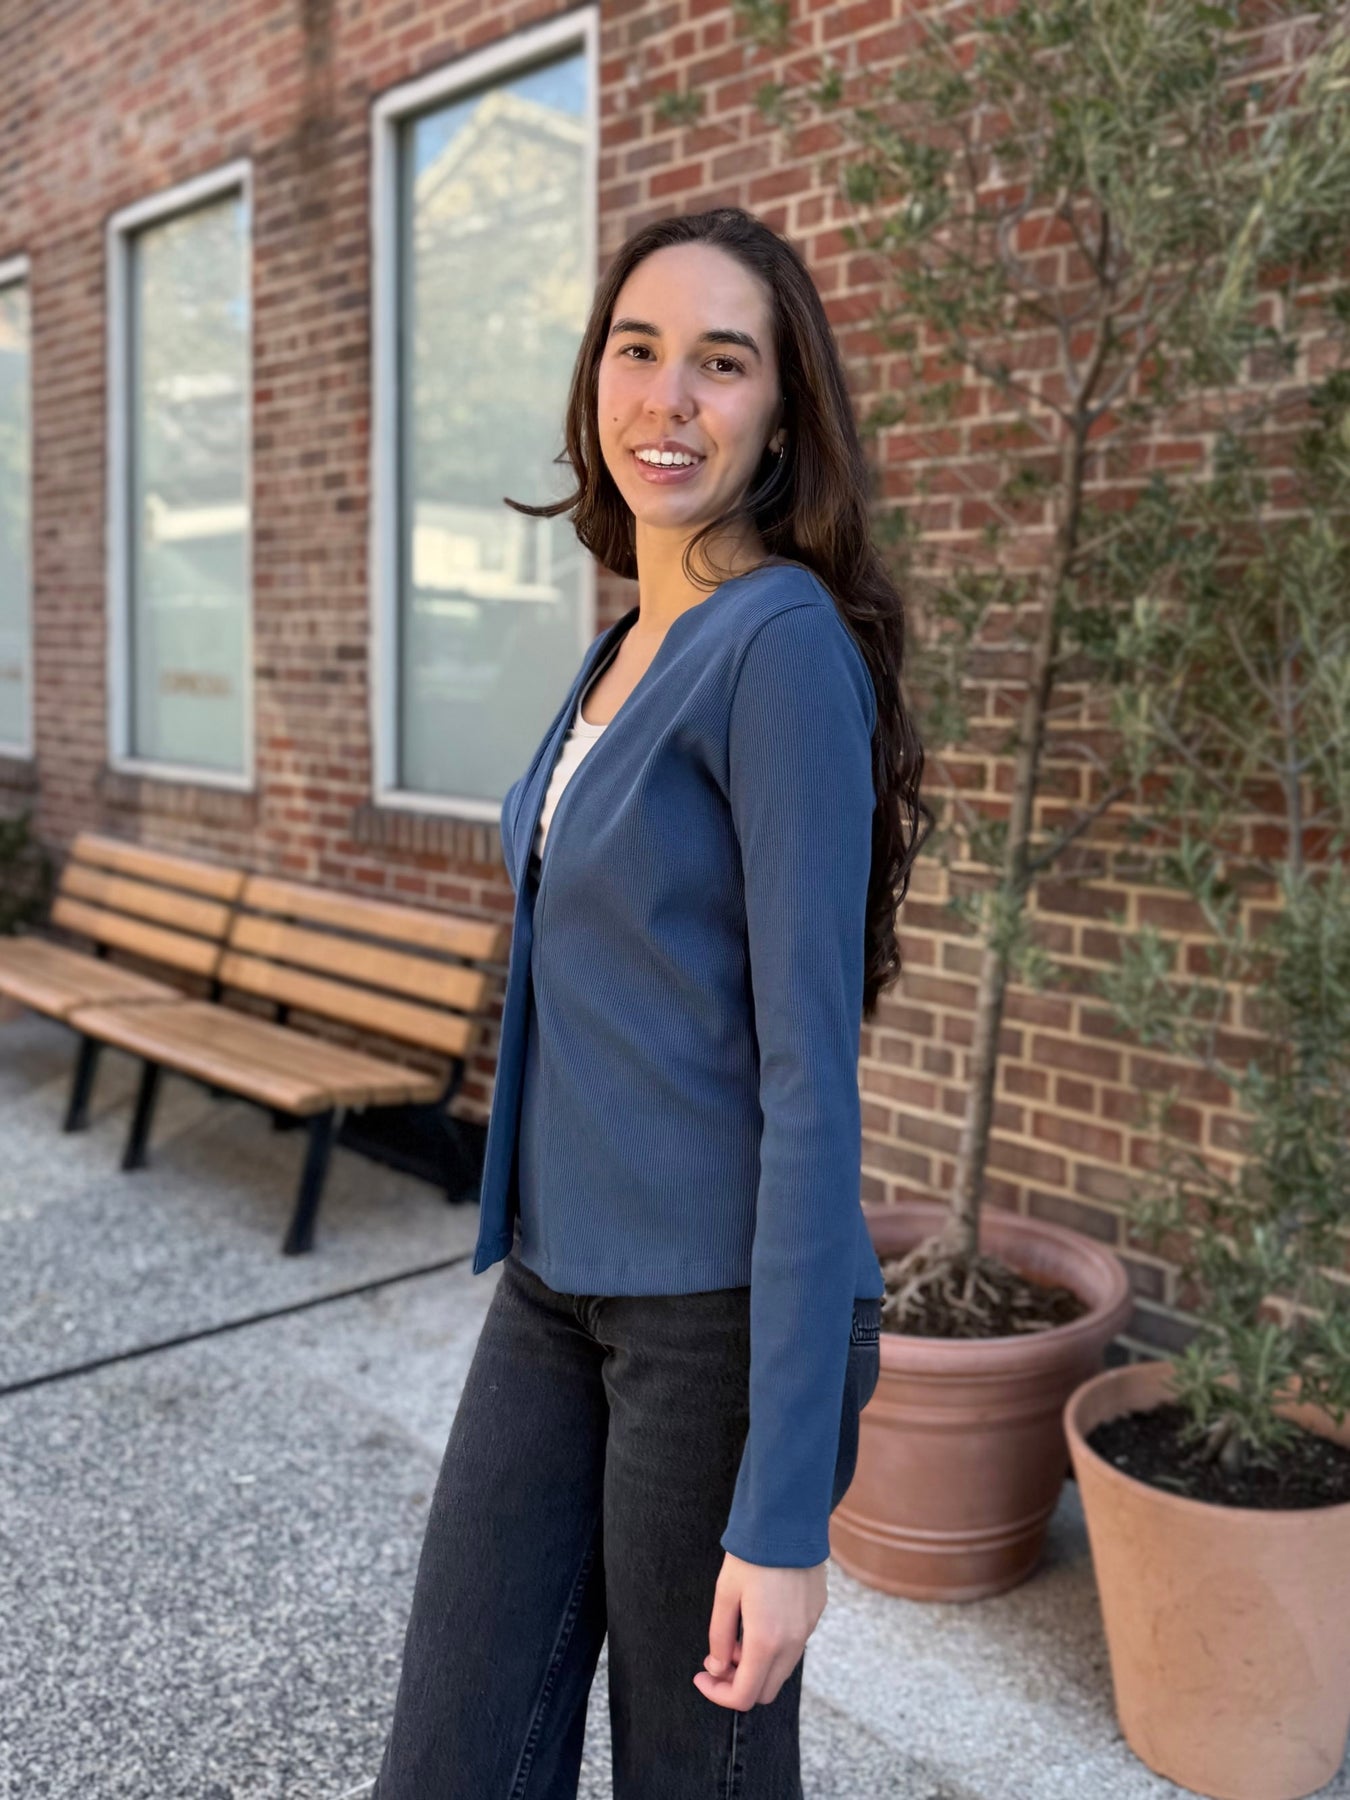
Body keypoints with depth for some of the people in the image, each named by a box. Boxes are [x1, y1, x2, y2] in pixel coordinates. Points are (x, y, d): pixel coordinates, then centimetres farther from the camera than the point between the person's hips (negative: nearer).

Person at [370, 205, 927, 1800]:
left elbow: (812, 1065, -20)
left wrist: (786, 1504, -19)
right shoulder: (631, 651, 10)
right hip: (559, 1287, 7)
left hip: (730, 1309, -7)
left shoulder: (789, 644, -16)